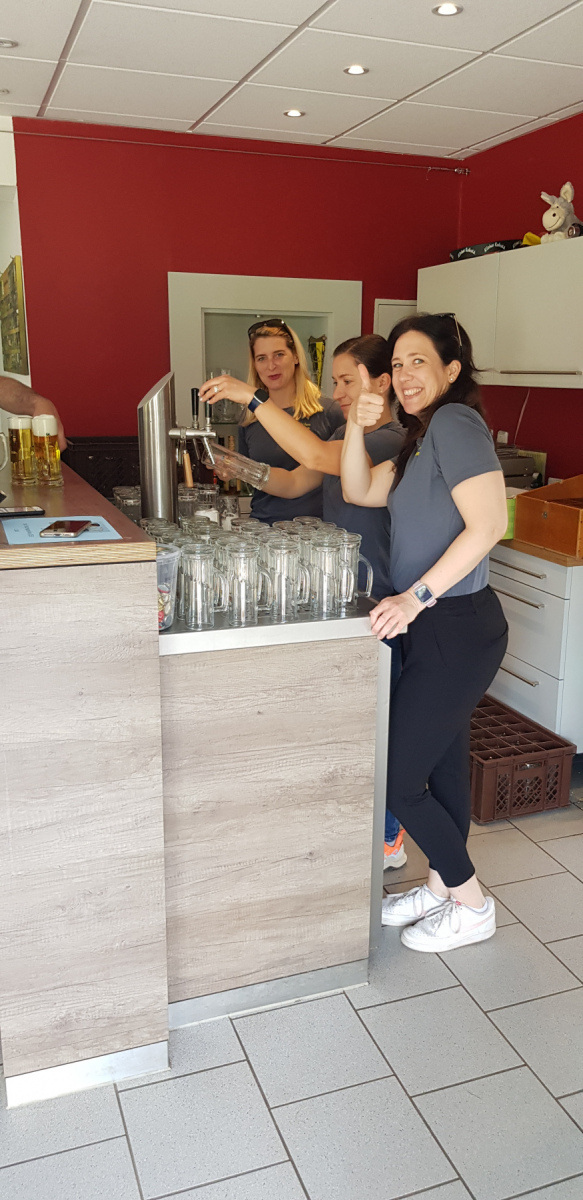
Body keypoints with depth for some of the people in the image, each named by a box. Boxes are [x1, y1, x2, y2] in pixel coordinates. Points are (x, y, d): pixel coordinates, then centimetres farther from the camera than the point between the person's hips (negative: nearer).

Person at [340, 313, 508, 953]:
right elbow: (359, 490, 15)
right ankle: (440, 886, 36)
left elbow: (487, 524, -26)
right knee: (444, 763, 19)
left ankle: (471, 904, 18)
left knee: (395, 779, -1)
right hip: (438, 629, 10)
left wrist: (417, 595, -26)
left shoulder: (454, 422, -16)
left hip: (456, 630, -10)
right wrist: (358, 427, 0)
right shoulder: (423, 436, 15)